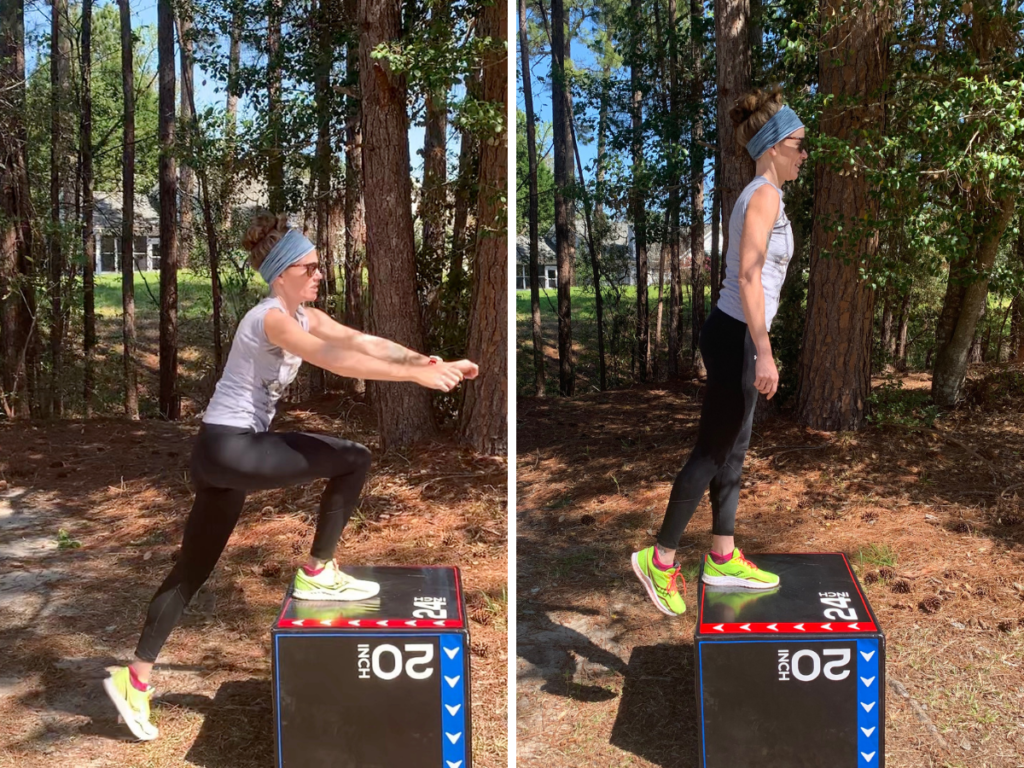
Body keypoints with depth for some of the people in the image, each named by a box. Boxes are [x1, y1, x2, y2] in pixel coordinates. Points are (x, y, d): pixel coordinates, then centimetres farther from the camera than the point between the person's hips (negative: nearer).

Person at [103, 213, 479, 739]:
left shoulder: (306, 317, 11)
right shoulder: (271, 318, -17)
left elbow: (367, 343, 1)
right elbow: (338, 362, -30)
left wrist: (432, 362, -10)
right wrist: (416, 375, -32)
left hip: (235, 451, 10)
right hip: (228, 449, -10)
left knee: (193, 569, 14)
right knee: (353, 459, -10)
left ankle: (134, 679, 23)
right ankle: (316, 575, 1)